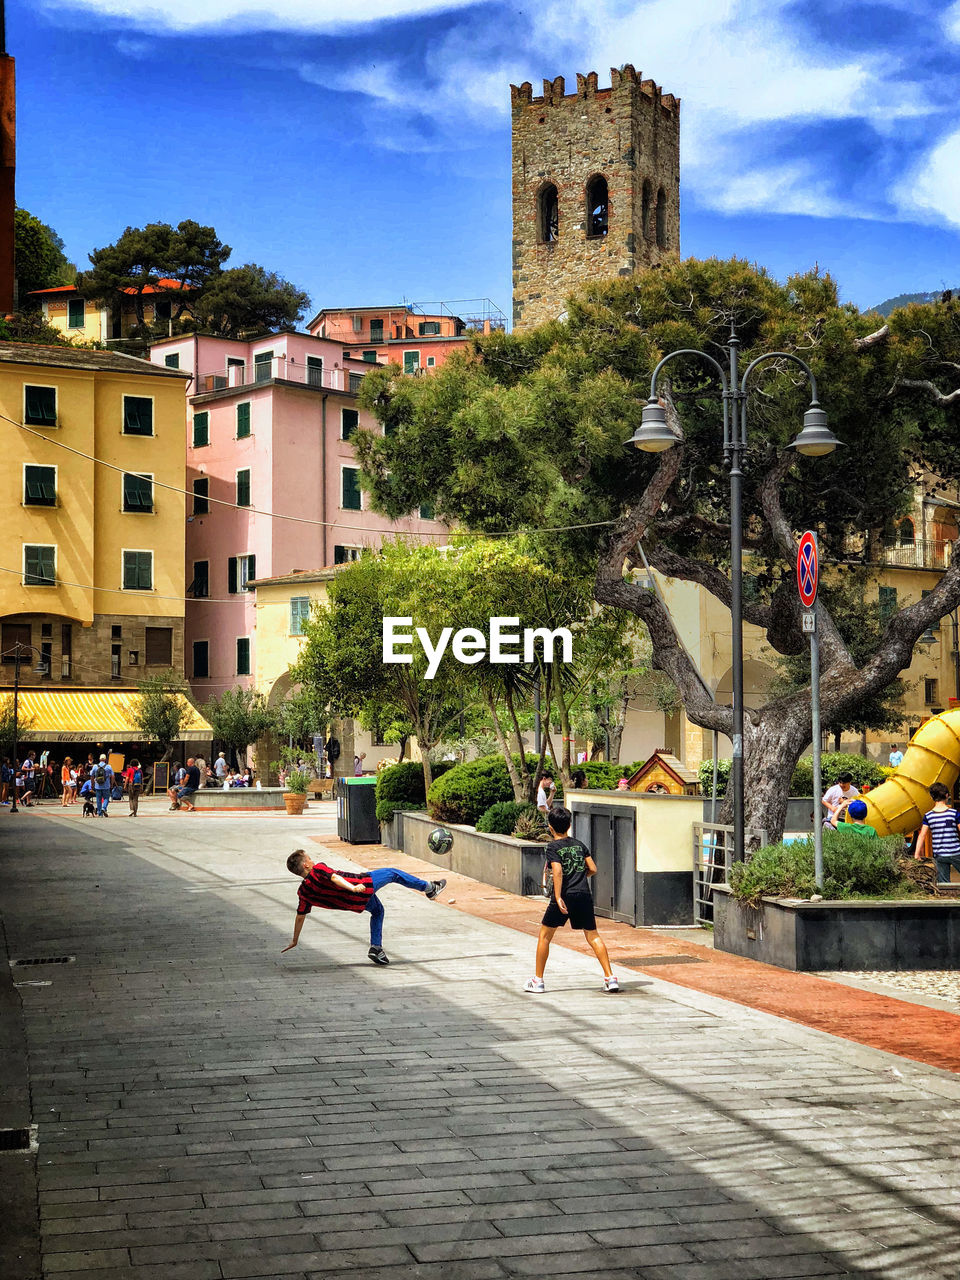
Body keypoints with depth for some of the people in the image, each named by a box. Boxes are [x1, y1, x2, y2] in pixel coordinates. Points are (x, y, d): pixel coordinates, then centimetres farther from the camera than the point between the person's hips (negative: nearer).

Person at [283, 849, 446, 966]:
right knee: (392, 873, 14)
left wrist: (295, 941, 14)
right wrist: (352, 888, -47)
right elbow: (335, 878, -34)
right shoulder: (318, 869, -16)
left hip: (355, 903, 7)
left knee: (377, 910, 33)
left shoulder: (303, 892, 1)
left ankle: (376, 947, 21)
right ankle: (429, 887, 28)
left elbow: (300, 917, 6)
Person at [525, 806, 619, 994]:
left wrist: (558, 897, -23)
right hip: (584, 895, 4)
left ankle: (538, 980, 15)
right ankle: (610, 978, -2)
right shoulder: (579, 844, 12)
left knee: (545, 935, 11)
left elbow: (557, 871, -17)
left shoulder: (553, 847, -3)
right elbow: (593, 869, 9)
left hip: (564, 897, -4)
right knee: (593, 936, 9)